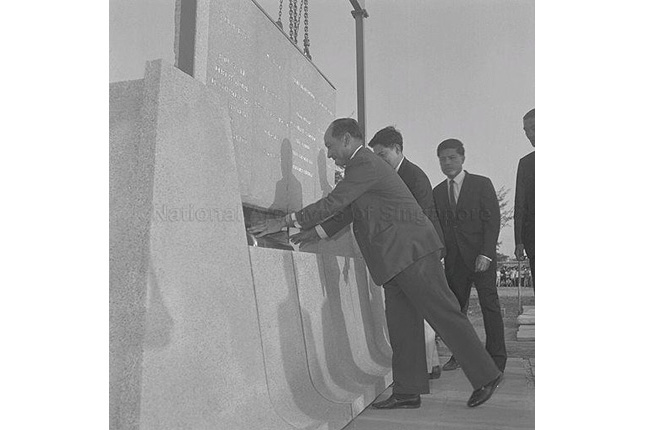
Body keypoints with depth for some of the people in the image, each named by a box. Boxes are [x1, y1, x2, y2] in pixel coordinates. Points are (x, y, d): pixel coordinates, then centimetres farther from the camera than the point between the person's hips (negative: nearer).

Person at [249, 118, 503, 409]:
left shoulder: (365, 164, -13)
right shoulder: (365, 165, 20)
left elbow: (332, 203, -17)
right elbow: (348, 210, 25)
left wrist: (284, 222, -11)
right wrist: (316, 231, 17)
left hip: (410, 251, -10)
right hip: (396, 259, 10)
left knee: (443, 314, -3)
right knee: (400, 323, 10)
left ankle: (485, 376, 10)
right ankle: (407, 392, 17)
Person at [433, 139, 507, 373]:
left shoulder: (482, 184, 2)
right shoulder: (438, 192, 13)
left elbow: (492, 220, -4)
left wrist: (486, 253, -13)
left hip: (481, 256, -3)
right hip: (453, 259, 4)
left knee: (489, 305, 0)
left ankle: (496, 359, 9)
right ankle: (459, 354, 17)